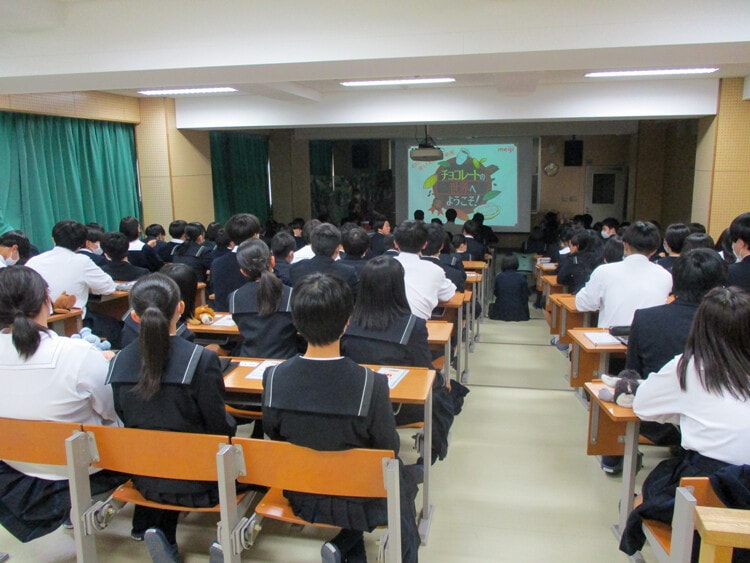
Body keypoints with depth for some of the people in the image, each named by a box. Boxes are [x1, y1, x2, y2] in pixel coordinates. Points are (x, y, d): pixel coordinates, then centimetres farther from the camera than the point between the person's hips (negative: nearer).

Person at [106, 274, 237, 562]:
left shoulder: (117, 363, -9)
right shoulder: (201, 359, -23)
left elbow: (125, 422, 4)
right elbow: (221, 427, -15)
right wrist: (231, 425, 7)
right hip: (194, 484, -5)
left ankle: (149, 524, 17)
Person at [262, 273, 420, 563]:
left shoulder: (273, 377, -20)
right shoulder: (371, 384, -30)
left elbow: (273, 436, -3)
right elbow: (389, 449, -15)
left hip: (300, 498, 4)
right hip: (358, 502, -4)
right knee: (404, 481, 29)